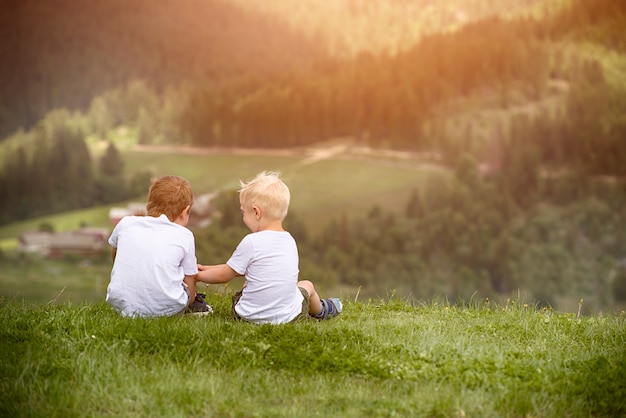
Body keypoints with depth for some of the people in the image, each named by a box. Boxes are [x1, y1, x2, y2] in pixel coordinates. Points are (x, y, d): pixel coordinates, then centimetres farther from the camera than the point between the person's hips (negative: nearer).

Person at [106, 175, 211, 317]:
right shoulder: (184, 236, 2)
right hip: (167, 309, -2)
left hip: (123, 305, 2)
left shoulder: (125, 224, 9)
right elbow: (189, 284, 7)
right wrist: (190, 303, 29)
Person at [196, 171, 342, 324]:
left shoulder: (251, 242, -17)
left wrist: (197, 275, 12)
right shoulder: (290, 241, 3)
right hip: (287, 316, 4)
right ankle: (320, 311, 60)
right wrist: (209, 269, 19)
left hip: (250, 315, -4)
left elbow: (224, 275, -6)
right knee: (307, 285, 34)